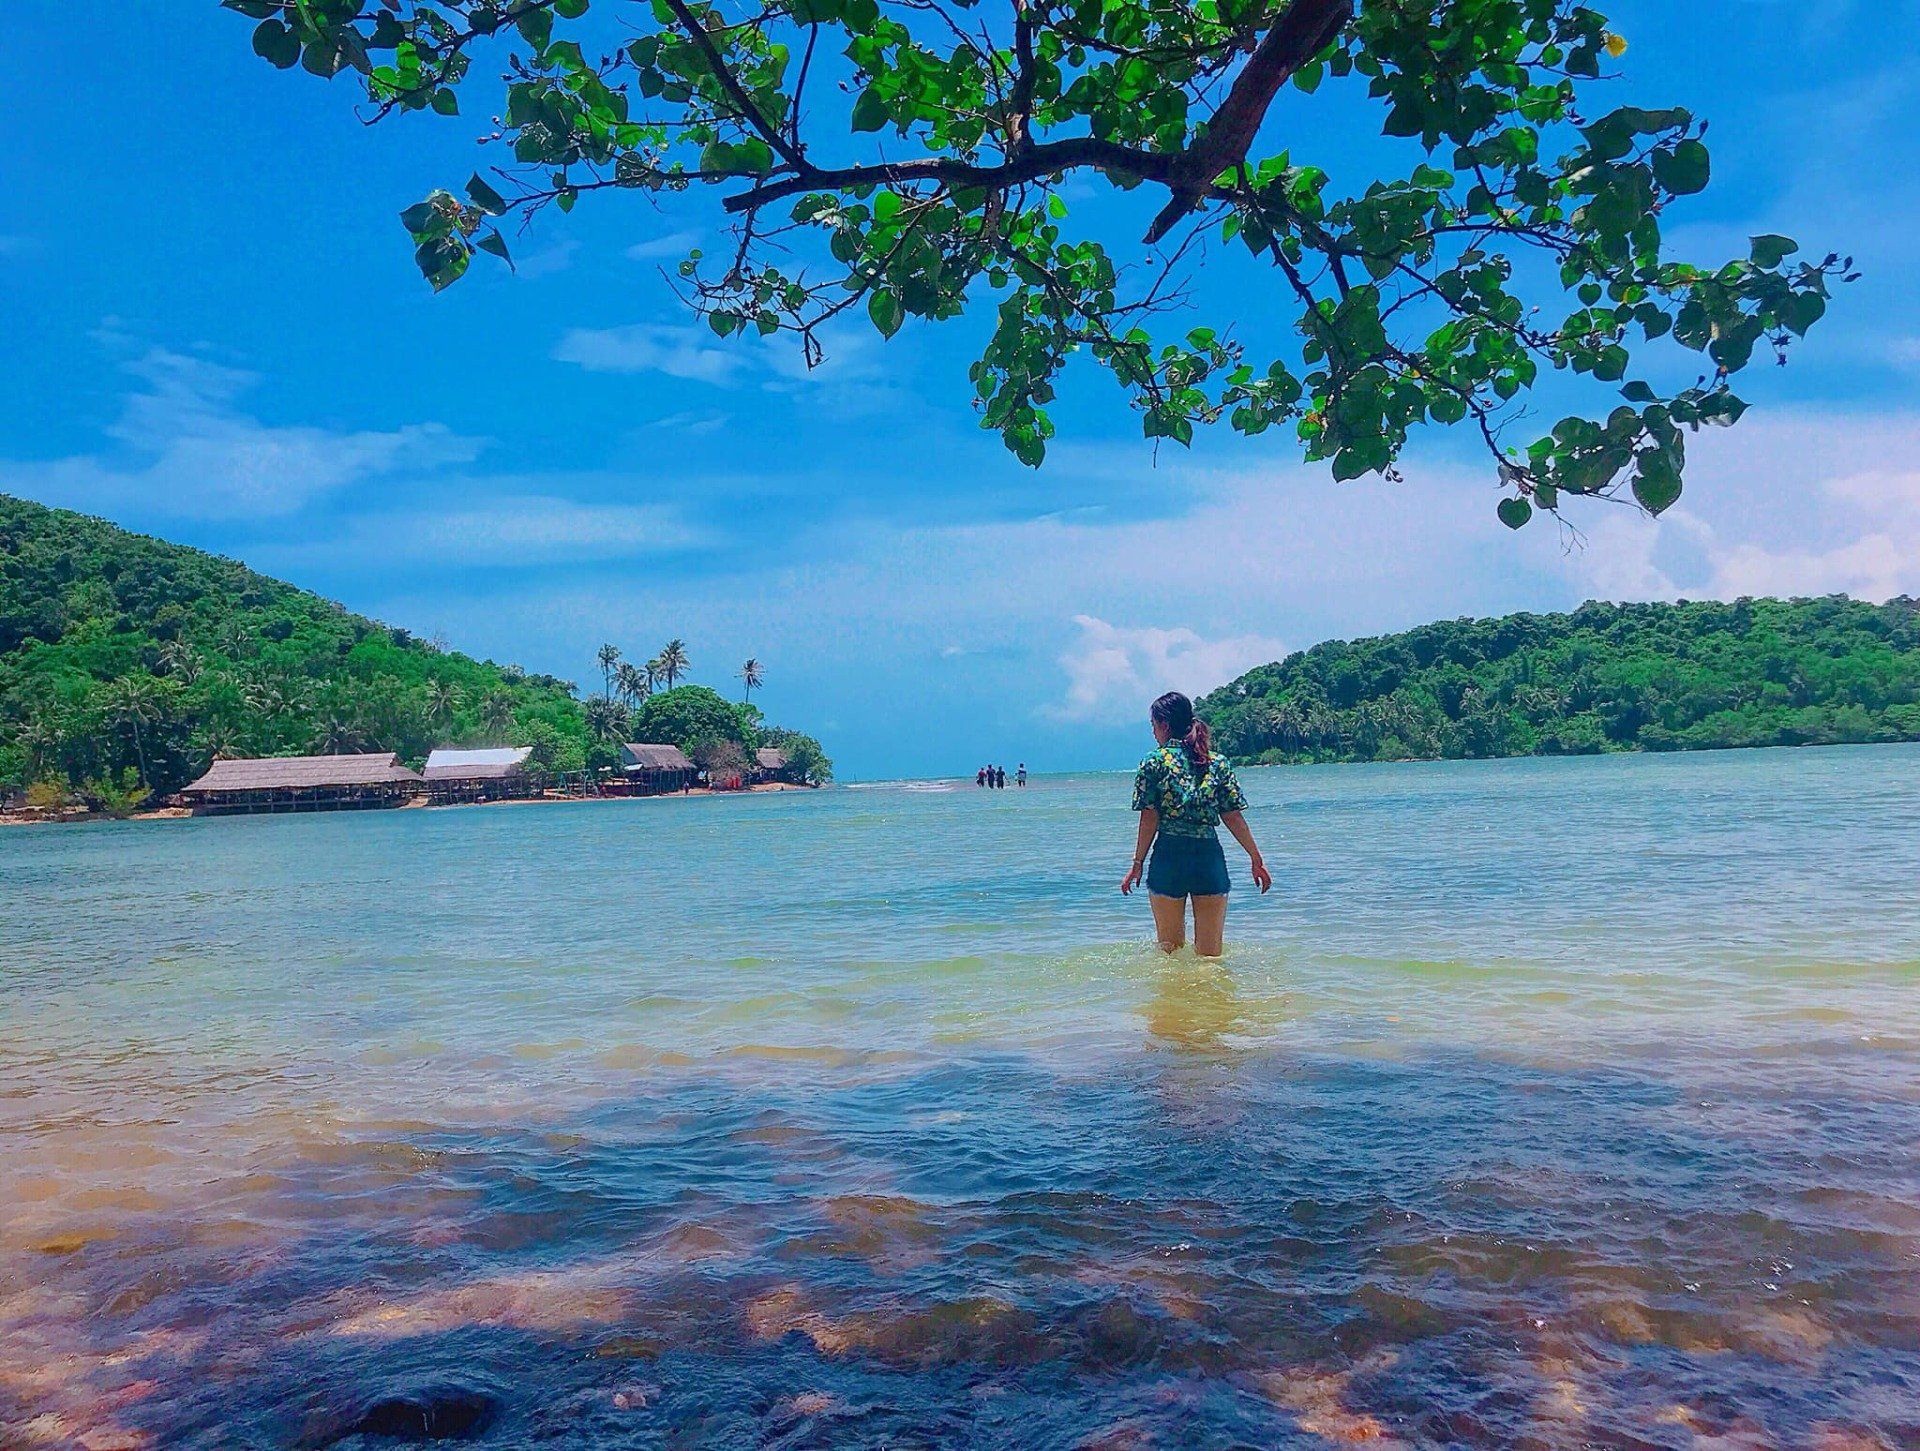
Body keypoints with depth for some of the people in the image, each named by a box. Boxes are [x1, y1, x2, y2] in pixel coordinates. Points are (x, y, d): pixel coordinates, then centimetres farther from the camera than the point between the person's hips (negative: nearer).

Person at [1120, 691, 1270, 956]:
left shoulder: (1154, 761, -1)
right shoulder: (1217, 762, 7)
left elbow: (1149, 818, -5)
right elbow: (1233, 817, 4)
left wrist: (1138, 863, 0)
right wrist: (1256, 859, 10)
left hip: (1169, 857, -2)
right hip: (1210, 857, 2)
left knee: (1170, 950, 12)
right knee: (1211, 954, 8)